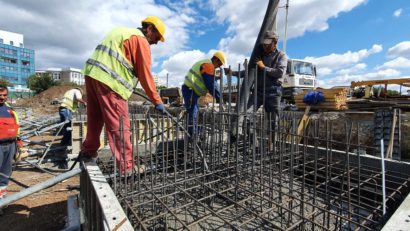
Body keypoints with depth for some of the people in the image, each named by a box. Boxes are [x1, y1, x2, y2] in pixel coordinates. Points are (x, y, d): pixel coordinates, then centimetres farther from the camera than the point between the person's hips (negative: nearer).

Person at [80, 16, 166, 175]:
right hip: (109, 81, -9)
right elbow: (145, 75, -8)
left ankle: (88, 151, 39)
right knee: (120, 126, -7)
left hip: (92, 73, 9)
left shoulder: (122, 31, 25)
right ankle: (126, 166, -2)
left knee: (95, 118, 22)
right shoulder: (141, 40, -2)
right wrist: (157, 101, -5)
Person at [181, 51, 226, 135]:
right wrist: (219, 98, -10)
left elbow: (212, 83, 21)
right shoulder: (208, 65, -13)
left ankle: (193, 135, 26)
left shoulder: (205, 64, 21)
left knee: (194, 113, 16)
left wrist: (218, 96, 17)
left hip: (191, 90, 11)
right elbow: (211, 85, -19)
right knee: (192, 114, -9)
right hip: (190, 91, -11)